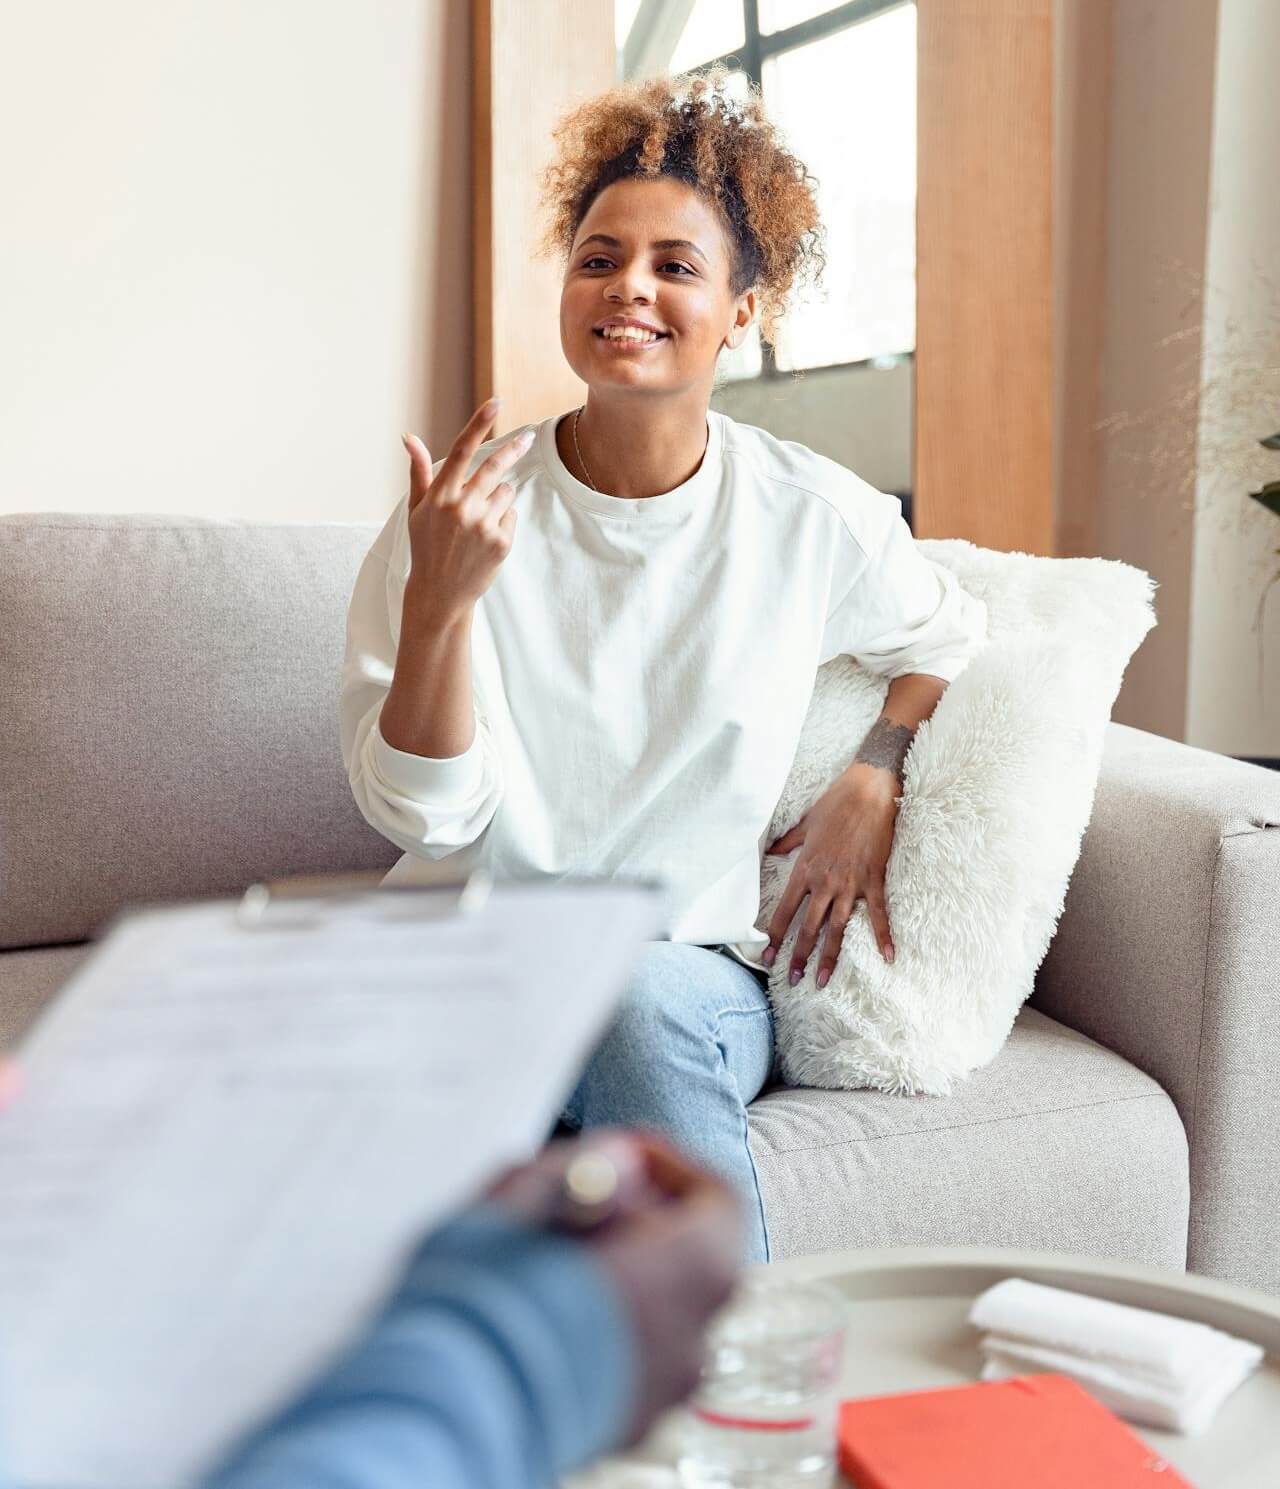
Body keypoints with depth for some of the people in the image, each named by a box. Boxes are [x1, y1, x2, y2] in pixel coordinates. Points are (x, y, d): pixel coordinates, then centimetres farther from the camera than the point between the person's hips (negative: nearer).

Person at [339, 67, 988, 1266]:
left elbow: (952, 638, 19)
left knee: (640, 1003, -35)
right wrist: (439, 598, -23)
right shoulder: (461, 506, -4)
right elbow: (422, 815, -8)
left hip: (693, 969, 0)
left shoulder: (812, 515, -1)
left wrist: (872, 782, 1)